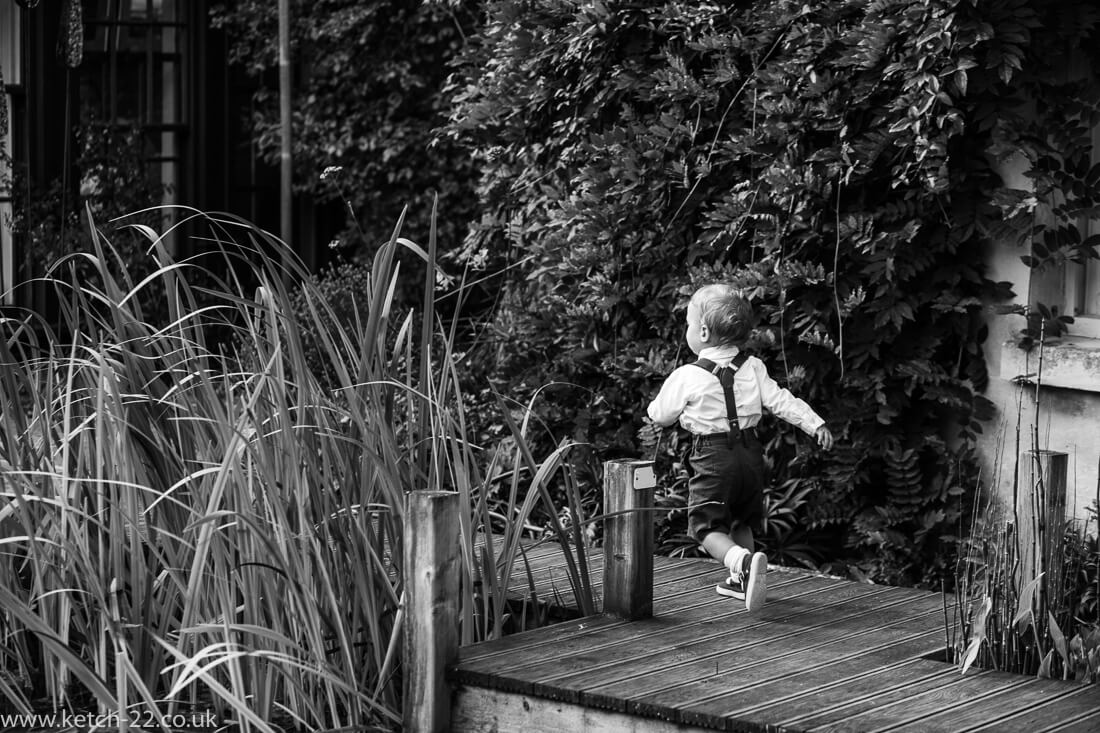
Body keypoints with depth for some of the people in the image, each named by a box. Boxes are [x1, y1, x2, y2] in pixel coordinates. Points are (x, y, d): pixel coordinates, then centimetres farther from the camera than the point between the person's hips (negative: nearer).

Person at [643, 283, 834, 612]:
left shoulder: (686, 377, -10)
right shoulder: (752, 368, 1)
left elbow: (660, 414, 4)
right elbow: (780, 400, -5)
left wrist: (655, 420, 27)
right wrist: (815, 424, -1)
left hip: (712, 456, -6)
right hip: (749, 452, 6)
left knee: (707, 526, -5)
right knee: (740, 521, 23)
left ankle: (743, 561, -31)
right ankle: (742, 581, 30)